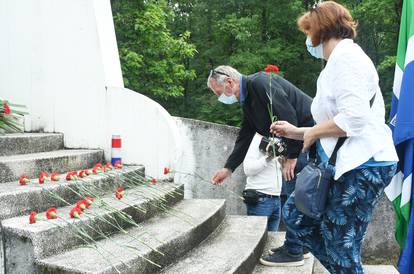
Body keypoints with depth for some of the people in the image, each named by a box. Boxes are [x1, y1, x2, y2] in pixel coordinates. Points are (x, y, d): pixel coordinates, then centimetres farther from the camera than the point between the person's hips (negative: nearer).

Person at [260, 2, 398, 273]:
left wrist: (313, 132, -9)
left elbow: (354, 117, -24)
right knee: (295, 213, 13)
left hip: (362, 165, -10)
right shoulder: (340, 60, 21)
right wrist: (297, 132, 25)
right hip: (345, 163, 10)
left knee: (341, 250, -3)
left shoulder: (345, 55, -10)